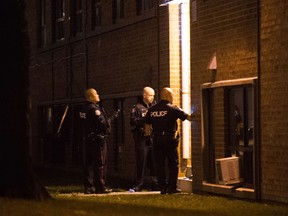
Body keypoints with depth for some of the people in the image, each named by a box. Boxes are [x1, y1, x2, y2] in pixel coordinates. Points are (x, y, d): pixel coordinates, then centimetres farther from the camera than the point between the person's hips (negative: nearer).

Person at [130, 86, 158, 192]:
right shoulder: (137, 107, 2)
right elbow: (133, 122, -8)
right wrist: (144, 119, -14)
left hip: (153, 138, 4)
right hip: (142, 139, -4)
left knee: (154, 163, 3)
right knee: (141, 162, -1)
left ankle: (154, 183, 9)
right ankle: (140, 184, 6)